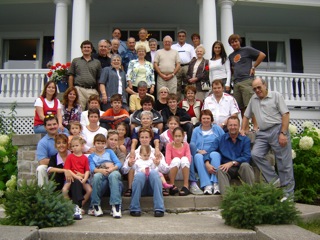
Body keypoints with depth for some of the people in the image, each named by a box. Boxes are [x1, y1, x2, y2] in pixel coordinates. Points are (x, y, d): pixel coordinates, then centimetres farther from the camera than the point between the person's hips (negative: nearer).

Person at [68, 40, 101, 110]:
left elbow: (99, 79, 12)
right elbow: (71, 76, 10)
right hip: (79, 89, -1)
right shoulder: (75, 61, 14)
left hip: (92, 90, 1)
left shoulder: (97, 62, 16)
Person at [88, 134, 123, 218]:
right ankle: (95, 205, -23)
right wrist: (101, 170, -20)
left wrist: (112, 168, -13)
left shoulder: (109, 152, 25)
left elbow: (119, 163, 9)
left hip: (112, 172, 0)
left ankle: (116, 206, -42)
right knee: (97, 176, -37)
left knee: (114, 175, -38)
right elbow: (92, 168, 2)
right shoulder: (91, 156, 24)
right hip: (100, 174, 0)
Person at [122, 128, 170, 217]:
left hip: (153, 184, 0)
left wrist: (159, 164, -15)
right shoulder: (134, 153, 21)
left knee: (154, 172, -32)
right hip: (139, 182, 0)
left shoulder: (156, 153, 21)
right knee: (139, 174, -33)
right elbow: (124, 170, 7)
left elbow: (166, 170, 6)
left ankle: (159, 209, -33)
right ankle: (135, 209, -25)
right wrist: (129, 164, -15)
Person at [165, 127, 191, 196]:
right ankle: (172, 185, -24)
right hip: (172, 172, -1)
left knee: (184, 159, -29)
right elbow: (168, 159, -12)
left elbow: (189, 158, -8)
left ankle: (186, 186, -29)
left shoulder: (186, 145, 4)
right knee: (176, 159, -31)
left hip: (183, 172, 1)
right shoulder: (169, 145, 0)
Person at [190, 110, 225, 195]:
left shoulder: (217, 129, 18)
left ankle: (216, 184, -46)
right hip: (200, 154, 1)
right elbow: (192, 145, 11)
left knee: (214, 154, -35)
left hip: (215, 154, -1)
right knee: (198, 156, -34)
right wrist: (199, 151, -7)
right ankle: (207, 185, -46)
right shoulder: (196, 130, 21)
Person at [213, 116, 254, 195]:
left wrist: (232, 163, -20)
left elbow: (247, 157, -7)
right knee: (219, 170, -31)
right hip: (226, 169, 1)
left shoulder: (245, 140, 7)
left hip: (241, 168, 0)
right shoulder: (220, 140, 11)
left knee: (245, 165, -33)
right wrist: (207, 164, -22)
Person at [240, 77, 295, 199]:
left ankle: (288, 193, 4)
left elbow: (285, 114, -5)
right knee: (255, 154, -15)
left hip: (277, 130, -5)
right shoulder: (253, 99, 18)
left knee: (284, 163, -4)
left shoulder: (276, 96, 2)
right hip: (262, 133, 6)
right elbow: (246, 116, 27)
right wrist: (242, 129, 17)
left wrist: (283, 133, -14)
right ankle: (274, 181, -4)